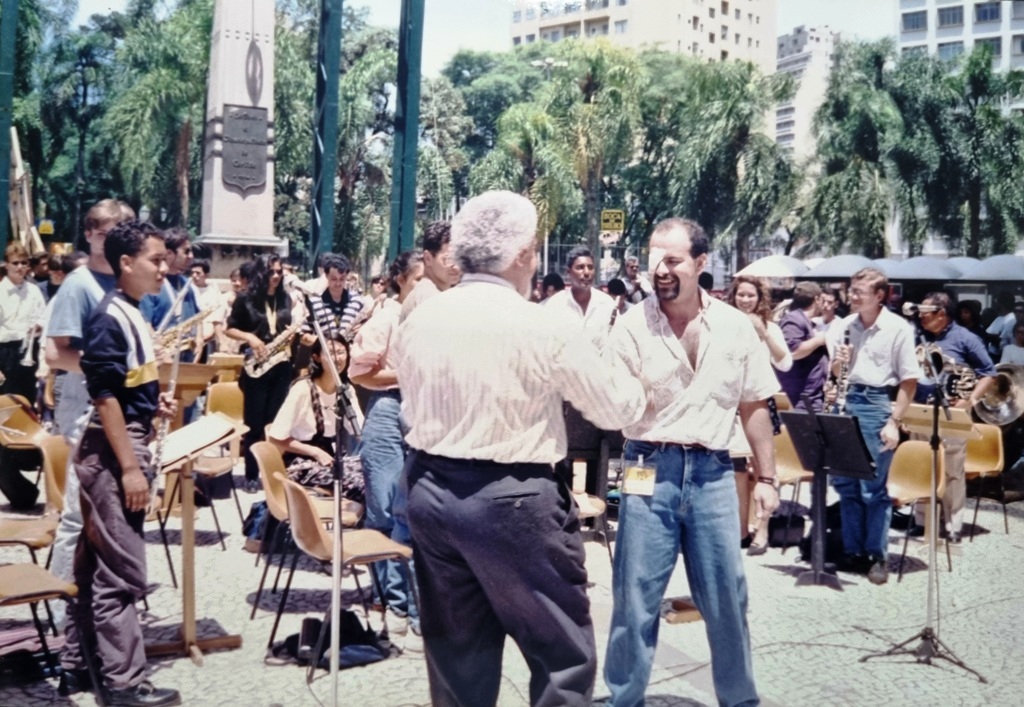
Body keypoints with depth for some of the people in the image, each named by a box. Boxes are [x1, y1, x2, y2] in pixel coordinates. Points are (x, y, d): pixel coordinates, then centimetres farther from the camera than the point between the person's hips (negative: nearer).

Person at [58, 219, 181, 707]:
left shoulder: (131, 314, 11)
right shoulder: (109, 319, -17)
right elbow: (104, 397, -20)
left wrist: (155, 402, 8)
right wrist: (129, 467, -21)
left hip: (128, 445, 10)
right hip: (112, 453, -10)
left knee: (98, 565, 16)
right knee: (121, 571, -2)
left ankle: (77, 662, 27)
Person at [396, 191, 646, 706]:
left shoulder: (416, 321, 2)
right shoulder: (545, 326, -14)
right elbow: (618, 409, -3)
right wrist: (639, 386, 17)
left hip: (430, 491, 6)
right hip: (513, 501, -6)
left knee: (456, 654, 18)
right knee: (564, 654, 7)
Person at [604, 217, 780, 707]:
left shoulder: (736, 327, 3)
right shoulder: (632, 326, -4)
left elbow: (753, 406, 10)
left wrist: (766, 477, 10)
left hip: (712, 472, 2)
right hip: (650, 469, -2)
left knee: (726, 597, 11)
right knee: (635, 597, 5)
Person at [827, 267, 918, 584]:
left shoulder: (898, 328, -6)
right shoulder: (843, 326, 7)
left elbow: (909, 380, -6)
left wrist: (894, 421, -11)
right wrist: (838, 363, -7)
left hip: (878, 404, -5)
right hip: (846, 402, 5)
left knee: (873, 488, -1)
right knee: (845, 483, 9)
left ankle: (878, 556, 11)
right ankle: (853, 551, 21)